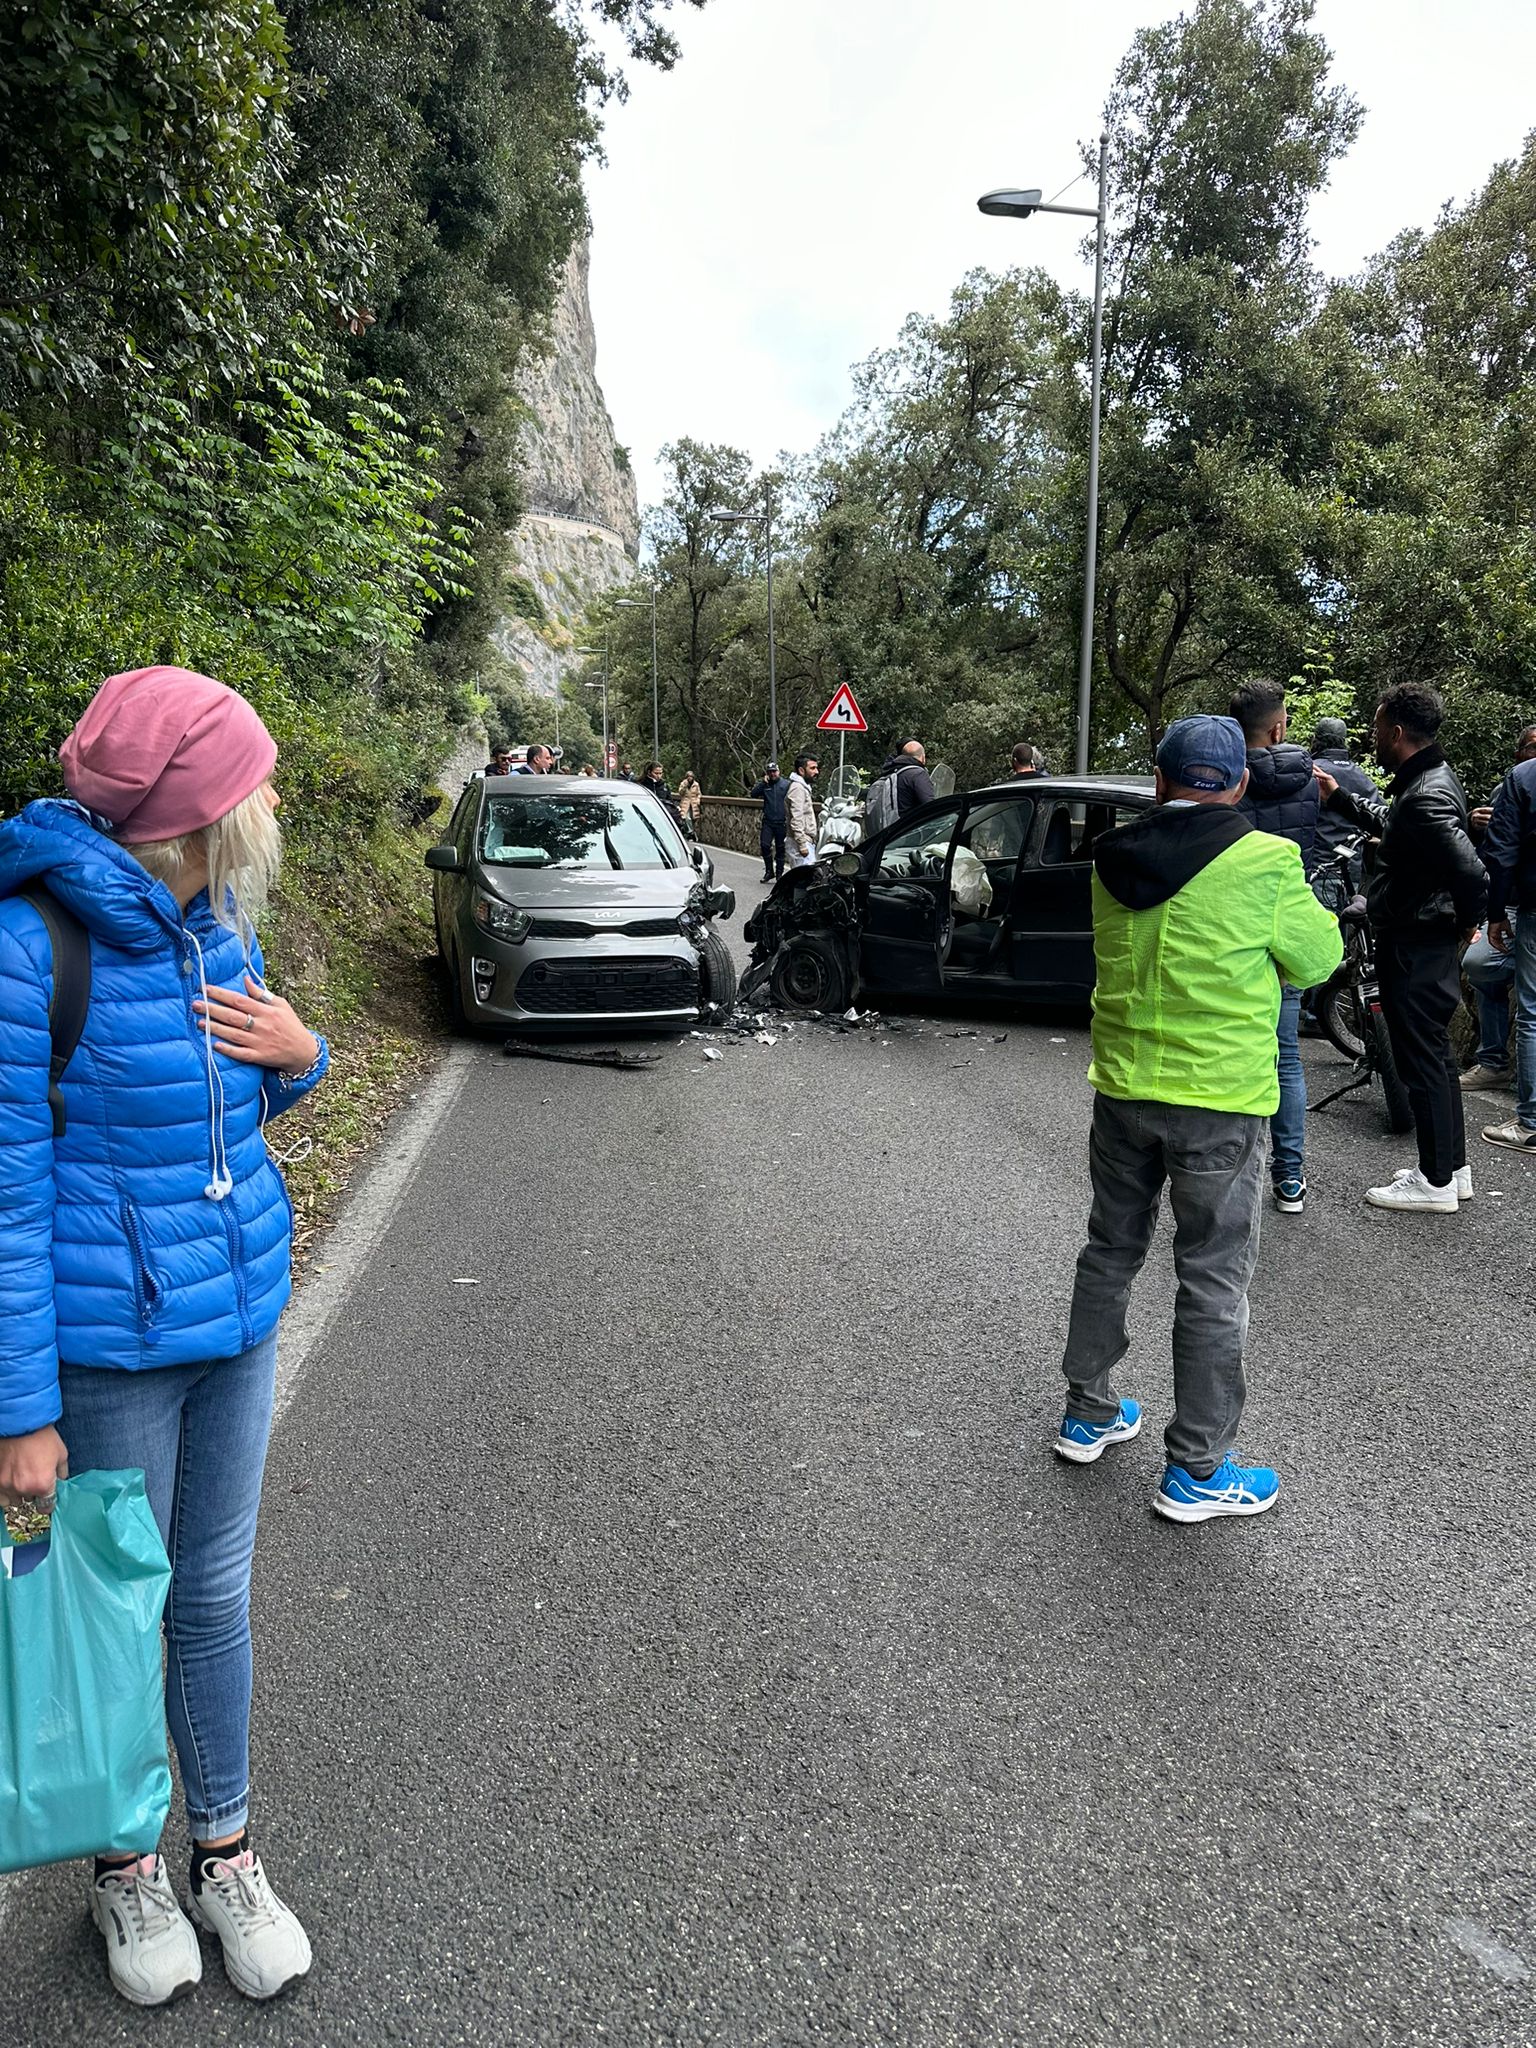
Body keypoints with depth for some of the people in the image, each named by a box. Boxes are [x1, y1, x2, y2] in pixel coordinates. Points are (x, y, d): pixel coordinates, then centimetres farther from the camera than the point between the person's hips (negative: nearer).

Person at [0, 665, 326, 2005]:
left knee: (217, 1593, 17)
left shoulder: (217, 922, 1)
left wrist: (297, 1056, -8)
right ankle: (126, 1866, 39)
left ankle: (225, 1853, 38)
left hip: (237, 1315, 6)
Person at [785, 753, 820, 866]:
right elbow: (796, 819, -21)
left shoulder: (803, 787, 20)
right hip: (803, 843, -10)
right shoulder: (797, 788, -13)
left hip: (807, 841, 10)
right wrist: (802, 844, -24)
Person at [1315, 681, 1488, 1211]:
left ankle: (1436, 1182, 10)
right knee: (1434, 1056, 18)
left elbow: (1471, 872, -33)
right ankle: (1453, 1168, 30)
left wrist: (1464, 922, -16)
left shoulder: (1425, 799, -25)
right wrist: (1340, 798, 29)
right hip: (1425, 943, 10)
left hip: (1414, 950, -10)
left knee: (1421, 1059, -1)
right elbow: (1388, 821, 29)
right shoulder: (1432, 777, 8)